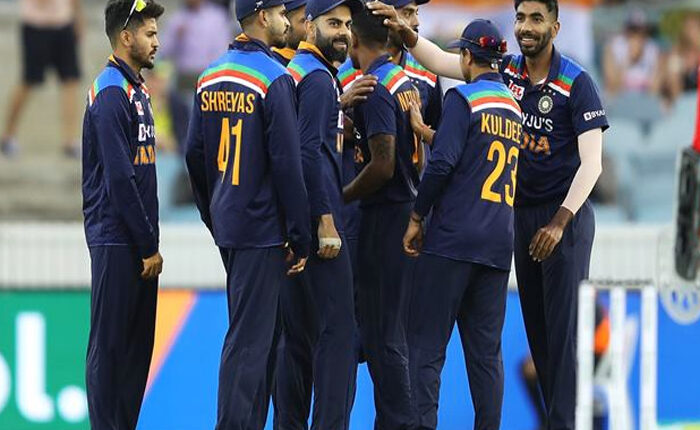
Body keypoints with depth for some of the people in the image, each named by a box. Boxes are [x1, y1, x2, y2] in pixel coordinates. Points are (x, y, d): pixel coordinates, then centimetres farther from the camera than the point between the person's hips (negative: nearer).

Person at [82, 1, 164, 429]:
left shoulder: (136, 89, 15)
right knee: (110, 345, -5)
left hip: (137, 243, 9)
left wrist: (150, 240, 13)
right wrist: (148, 246, -16)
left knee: (138, 343, 10)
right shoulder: (111, 93, -14)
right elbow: (120, 180, -19)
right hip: (118, 243, -9)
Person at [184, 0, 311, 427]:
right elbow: (287, 163, -16)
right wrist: (300, 239, -11)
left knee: (262, 330, 17)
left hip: (227, 226, 8)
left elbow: (195, 154, 14)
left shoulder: (211, 77, 9)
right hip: (261, 230, -8)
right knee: (250, 339, -6)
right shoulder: (275, 78, -14)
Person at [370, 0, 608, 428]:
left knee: (563, 326, -9)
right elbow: (441, 62, 2)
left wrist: (559, 222, -23)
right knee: (536, 327, 7)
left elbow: (591, 162, -16)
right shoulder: (506, 71, 4)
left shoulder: (576, 83, -13)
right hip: (523, 213, 6)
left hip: (566, 216, -6)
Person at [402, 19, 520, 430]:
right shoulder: (514, 107, 15)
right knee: (486, 350, 8)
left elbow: (443, 162, -14)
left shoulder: (463, 98, -6)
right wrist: (424, 129, 28)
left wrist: (417, 217, -5)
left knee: (427, 345, -5)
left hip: (453, 239, -6)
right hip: (499, 242, 6)